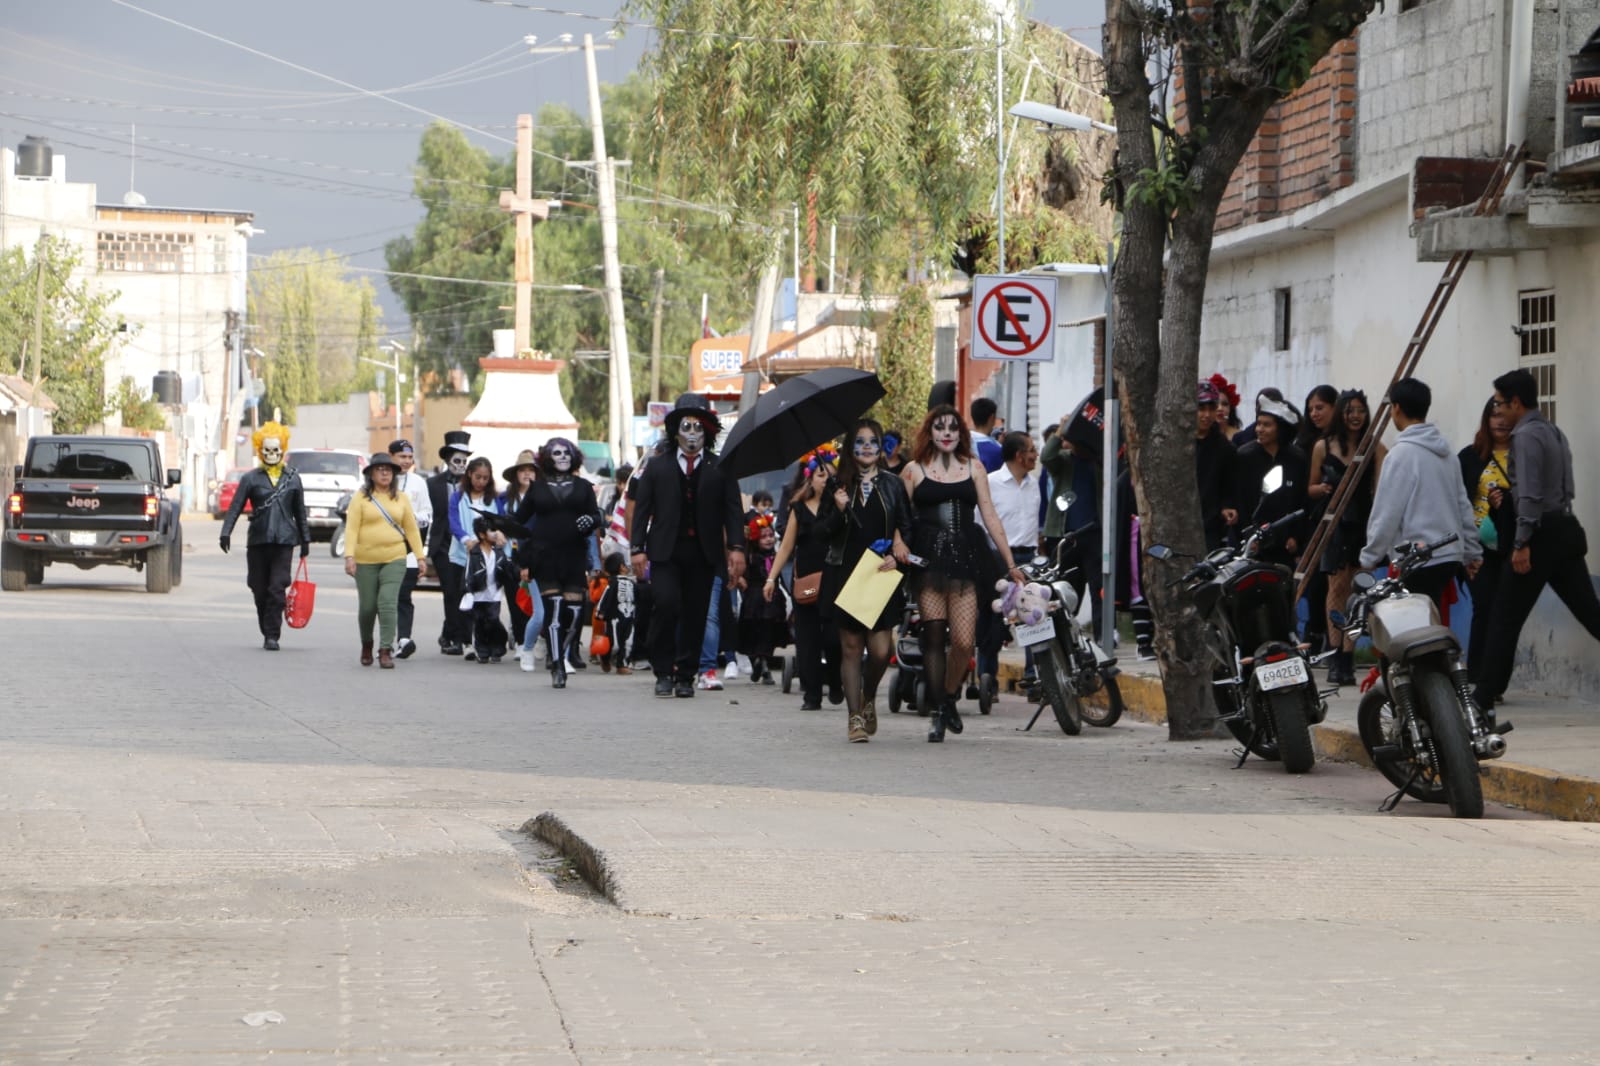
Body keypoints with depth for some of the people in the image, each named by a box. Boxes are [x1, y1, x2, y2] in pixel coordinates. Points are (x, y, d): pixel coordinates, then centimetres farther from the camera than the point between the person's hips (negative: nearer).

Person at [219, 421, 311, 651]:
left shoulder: (292, 478, 10)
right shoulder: (251, 478, 5)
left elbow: (300, 512, 15)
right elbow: (235, 507, -1)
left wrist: (305, 541, 15)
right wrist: (226, 533, -14)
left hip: (284, 540, -1)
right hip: (257, 541, 1)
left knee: (277, 589, -11)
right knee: (260, 589, 6)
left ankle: (272, 636, -8)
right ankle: (267, 633, 21)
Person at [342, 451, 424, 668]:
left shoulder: (401, 498, 8)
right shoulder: (361, 498, 1)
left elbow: (411, 528, 9)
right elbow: (351, 528, -4)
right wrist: (349, 555, -15)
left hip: (394, 560, 0)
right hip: (366, 560, 0)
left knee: (388, 603, -13)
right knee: (367, 606, 6)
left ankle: (386, 650, -12)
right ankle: (366, 646, 30)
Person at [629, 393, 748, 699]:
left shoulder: (719, 469, 10)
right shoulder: (657, 467, 11)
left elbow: (733, 510, 5)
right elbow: (641, 509, 8)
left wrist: (736, 548, -7)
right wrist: (638, 548, -2)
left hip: (703, 554, 1)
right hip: (666, 551, -1)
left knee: (695, 615, 1)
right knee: (666, 604, -17)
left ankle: (685, 676, 11)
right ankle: (663, 672, -6)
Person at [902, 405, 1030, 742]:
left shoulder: (973, 467, 14)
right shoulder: (914, 470, 10)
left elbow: (990, 518, 13)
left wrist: (1011, 564, 11)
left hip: (964, 559, 1)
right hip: (927, 559, -1)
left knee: (964, 641, -9)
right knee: (933, 636, -6)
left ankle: (949, 699, 15)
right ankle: (937, 708, 3)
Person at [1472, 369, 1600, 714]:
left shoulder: (1525, 436, -11)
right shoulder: (1555, 433, 17)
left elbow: (1530, 494, -20)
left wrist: (1522, 543, -21)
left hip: (1542, 533, -9)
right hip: (1567, 529, 9)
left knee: (1506, 618, -2)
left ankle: (1486, 694, 1)